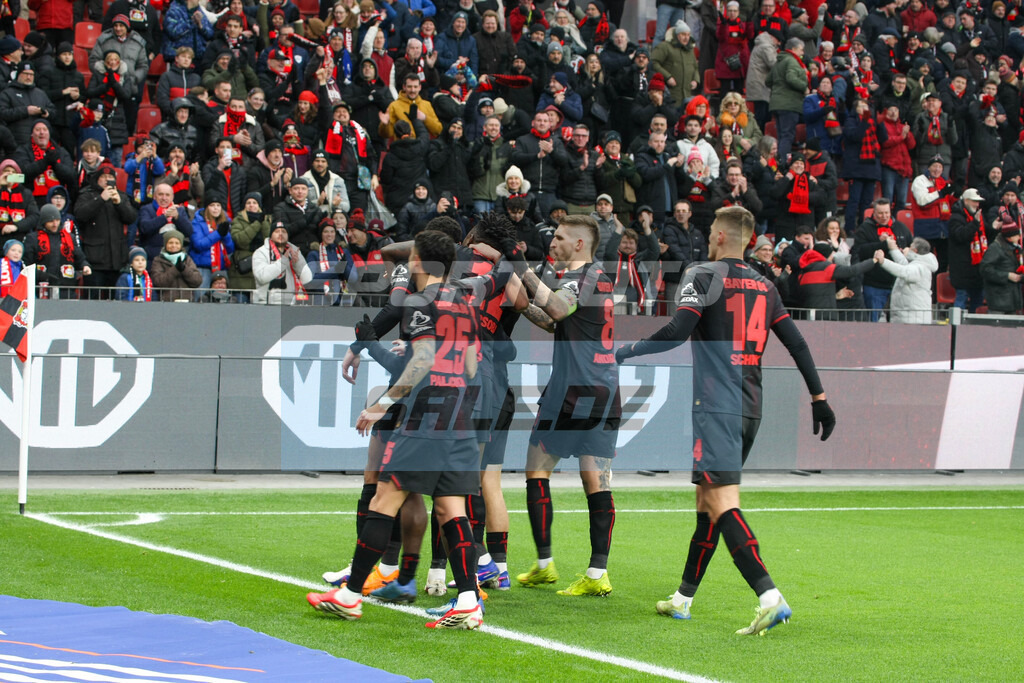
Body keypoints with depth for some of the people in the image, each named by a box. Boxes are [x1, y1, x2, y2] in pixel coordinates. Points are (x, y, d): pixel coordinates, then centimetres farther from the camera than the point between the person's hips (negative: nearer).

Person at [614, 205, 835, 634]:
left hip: (715, 406, -7)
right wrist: (819, 398, 15)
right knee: (708, 501, 17)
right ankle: (683, 598, 26)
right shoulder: (763, 286, 14)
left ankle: (769, 596, -29)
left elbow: (678, 331, -16)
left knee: (722, 503, -14)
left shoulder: (703, 276, -4)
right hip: (750, 409, 7)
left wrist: (627, 351, -4)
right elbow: (796, 343, 12)